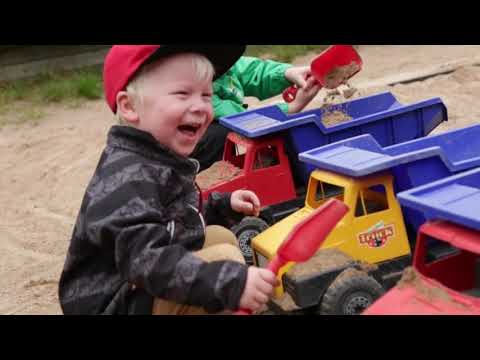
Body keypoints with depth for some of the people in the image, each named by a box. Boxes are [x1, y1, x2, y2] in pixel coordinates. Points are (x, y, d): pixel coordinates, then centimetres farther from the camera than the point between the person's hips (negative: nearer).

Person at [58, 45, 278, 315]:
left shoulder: (160, 159, 8)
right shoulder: (128, 178, -26)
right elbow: (145, 258, -38)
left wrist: (223, 206, 13)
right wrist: (229, 284, -44)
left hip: (152, 289, 11)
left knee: (221, 236, 22)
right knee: (224, 257, -25)